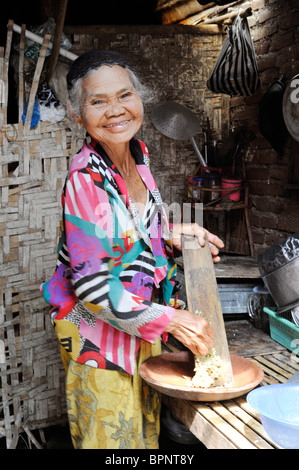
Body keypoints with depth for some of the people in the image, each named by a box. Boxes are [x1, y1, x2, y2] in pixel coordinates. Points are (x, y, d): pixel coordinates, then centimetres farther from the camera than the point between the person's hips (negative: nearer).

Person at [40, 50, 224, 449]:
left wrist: (170, 234, 0)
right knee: (110, 436, 9)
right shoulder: (85, 179, -24)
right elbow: (89, 283, -24)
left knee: (145, 431, 21)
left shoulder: (139, 154, -1)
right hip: (99, 331, -7)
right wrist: (168, 319, -21)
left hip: (144, 321, 7)